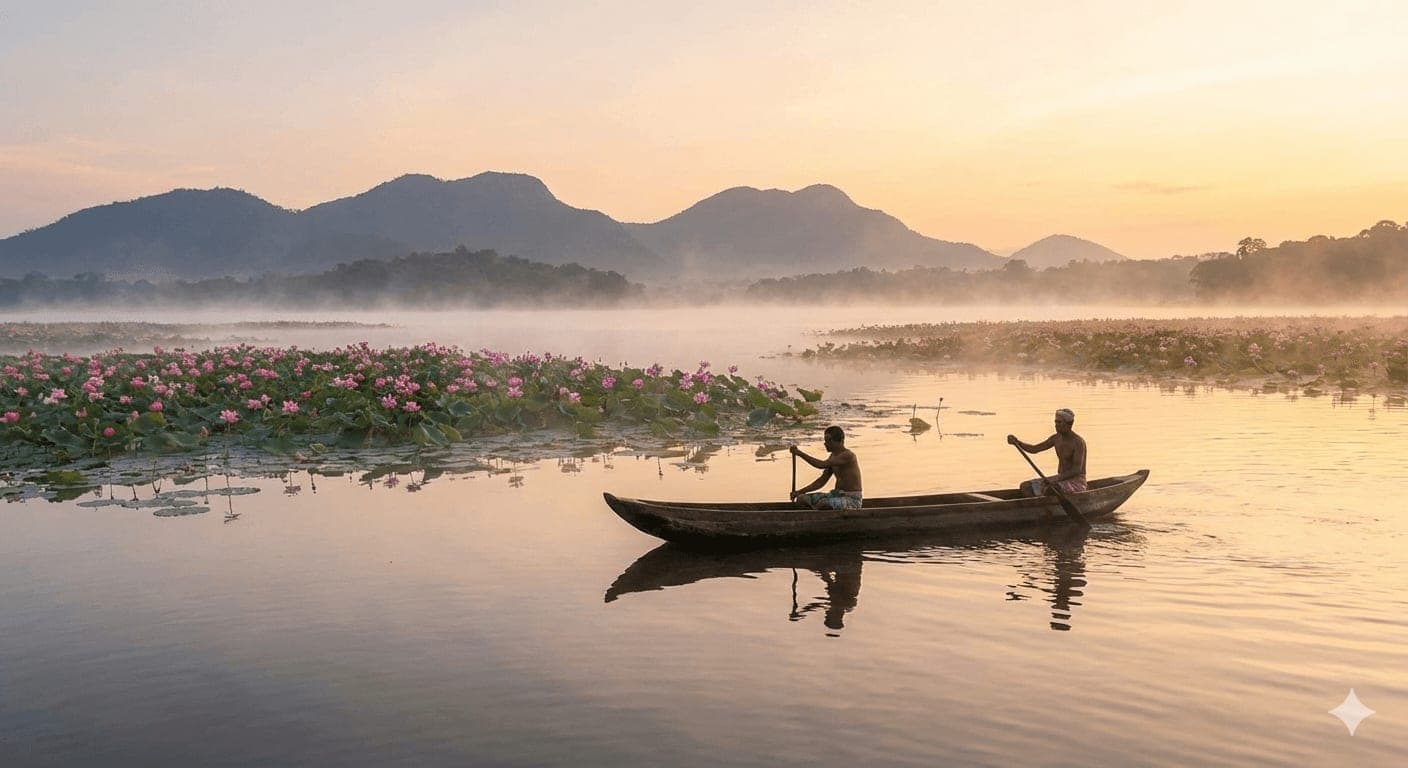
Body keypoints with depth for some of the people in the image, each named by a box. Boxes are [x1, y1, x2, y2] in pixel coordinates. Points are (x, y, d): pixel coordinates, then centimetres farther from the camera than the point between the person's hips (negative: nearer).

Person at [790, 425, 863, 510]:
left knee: (823, 504, -38)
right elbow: (821, 481, 14)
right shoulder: (833, 456, 10)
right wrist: (800, 491, 4)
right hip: (837, 495, 9)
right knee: (802, 499, 0)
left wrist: (800, 453, -23)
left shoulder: (848, 455, -18)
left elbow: (822, 465, -28)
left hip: (852, 499, -9)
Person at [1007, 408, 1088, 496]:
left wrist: (1056, 479, -35)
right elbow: (1033, 449, 8)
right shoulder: (1056, 438, 7)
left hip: (1077, 482, -8)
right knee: (1025, 486, -6)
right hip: (1061, 479, 8)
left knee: (1047, 490, -37)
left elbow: (1077, 470, -25)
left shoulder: (1078, 442, -17)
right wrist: (1017, 442, -9)